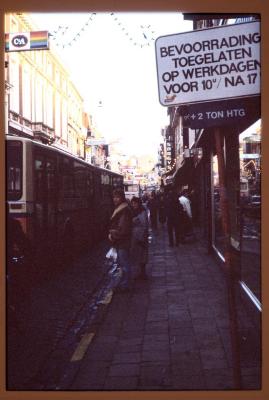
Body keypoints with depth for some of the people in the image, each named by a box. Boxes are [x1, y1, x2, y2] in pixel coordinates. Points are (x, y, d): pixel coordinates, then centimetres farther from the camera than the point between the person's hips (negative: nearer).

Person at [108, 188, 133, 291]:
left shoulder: (125, 210, -18)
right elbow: (114, 224, 21)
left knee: (124, 263, -2)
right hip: (119, 241, 10)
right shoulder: (118, 209, 14)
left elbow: (123, 228, -22)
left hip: (123, 241, -10)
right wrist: (111, 234, 4)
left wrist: (113, 236, -12)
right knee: (122, 262, 18)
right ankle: (125, 283, 29)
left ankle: (125, 285, 6)